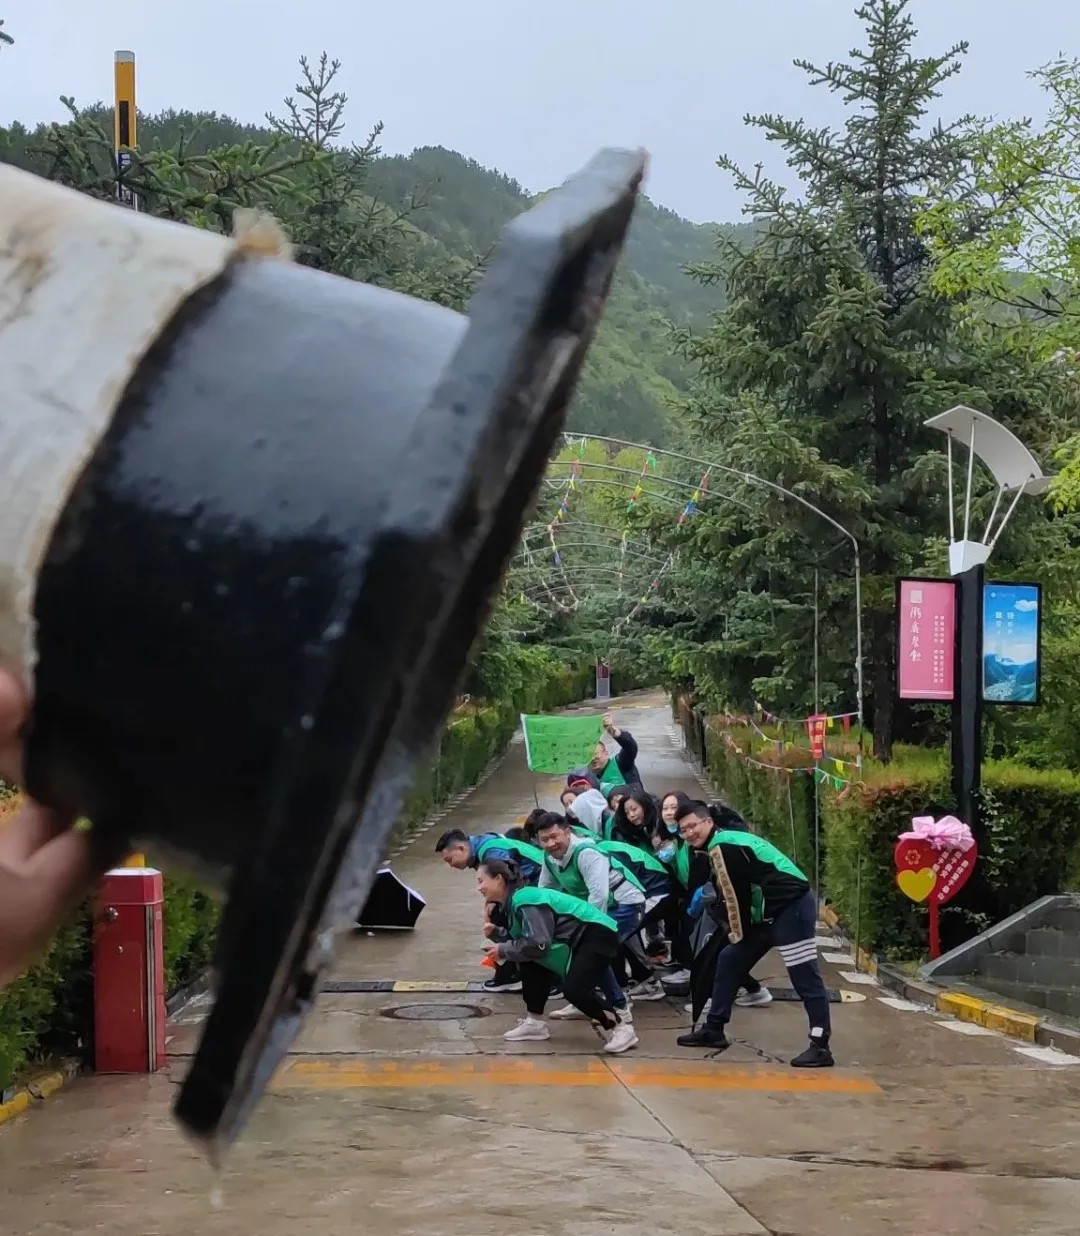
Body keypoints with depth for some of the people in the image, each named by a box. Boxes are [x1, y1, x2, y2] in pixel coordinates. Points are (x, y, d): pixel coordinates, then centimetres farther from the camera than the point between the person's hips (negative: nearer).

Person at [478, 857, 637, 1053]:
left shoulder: (525, 899, -21)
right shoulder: (512, 902, 10)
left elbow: (538, 944, -25)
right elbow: (520, 941, 12)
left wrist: (502, 949, -15)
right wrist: (495, 933, -2)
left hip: (598, 933, -11)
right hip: (575, 940, 11)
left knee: (574, 989, -24)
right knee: (531, 964, 9)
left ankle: (620, 1029, -9)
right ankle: (535, 1023, 16)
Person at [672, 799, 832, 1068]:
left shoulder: (725, 847, -16)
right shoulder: (718, 847, 16)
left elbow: (737, 895, -14)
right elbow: (730, 896, 19)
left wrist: (738, 934, -2)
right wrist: (736, 932, 10)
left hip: (792, 907, -11)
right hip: (771, 912, 11)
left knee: (804, 976, -13)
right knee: (729, 960, 15)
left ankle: (821, 1046, -14)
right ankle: (713, 1029, 23)